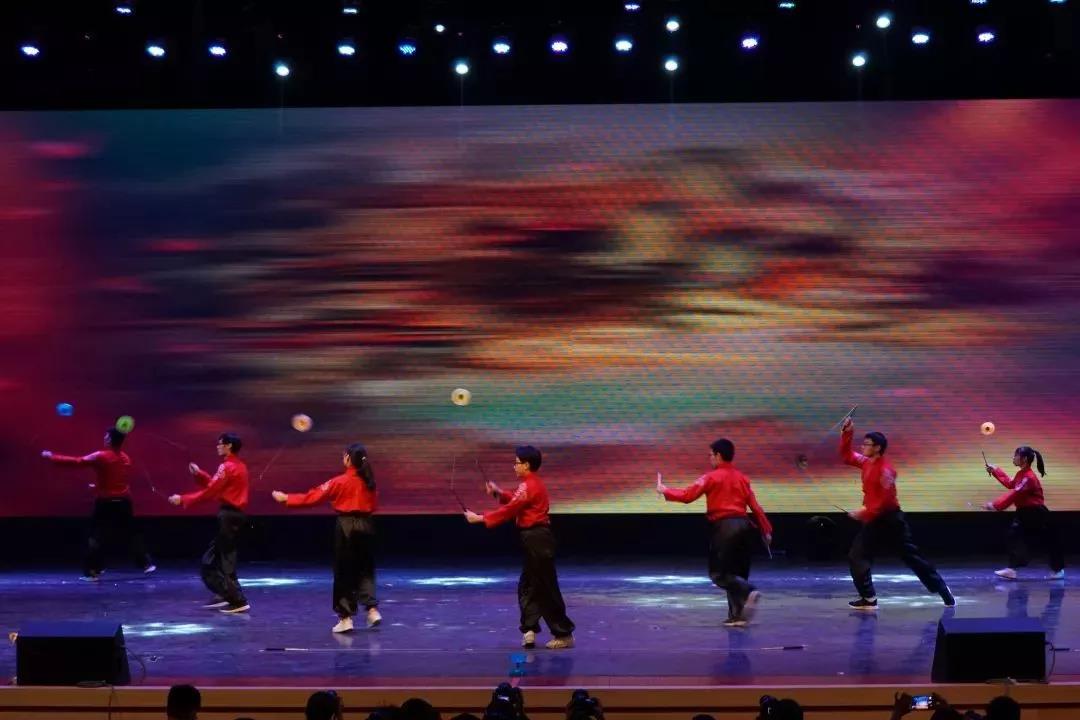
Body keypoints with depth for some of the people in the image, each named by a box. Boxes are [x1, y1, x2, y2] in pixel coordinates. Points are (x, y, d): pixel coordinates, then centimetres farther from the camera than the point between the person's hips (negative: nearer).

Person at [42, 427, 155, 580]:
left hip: (106, 504, -5)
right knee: (132, 535, 16)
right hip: (123, 503, 6)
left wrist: (52, 457, -4)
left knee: (96, 537, 1)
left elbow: (76, 462, -11)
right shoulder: (125, 458, 9)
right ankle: (146, 564, 17)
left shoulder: (101, 457, -12)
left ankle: (92, 572, -3)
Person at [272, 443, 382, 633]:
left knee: (344, 573, 3)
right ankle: (372, 609, 3)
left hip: (346, 527, -4)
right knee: (365, 569, 15)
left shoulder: (340, 482, -11)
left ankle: (346, 618, 3)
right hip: (365, 525, 4)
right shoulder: (369, 482, 3)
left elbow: (313, 496, -8)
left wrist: (286, 498, 0)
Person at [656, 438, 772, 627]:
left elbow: (687, 496, -7)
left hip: (724, 527, -6)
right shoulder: (742, 478, 14)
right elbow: (755, 507, 12)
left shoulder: (711, 477, -4)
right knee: (737, 574, 13)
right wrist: (766, 530, 17)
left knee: (718, 573, -1)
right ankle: (737, 615, 9)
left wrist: (664, 491, 6)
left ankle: (748, 592, -25)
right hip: (744, 525, 6)